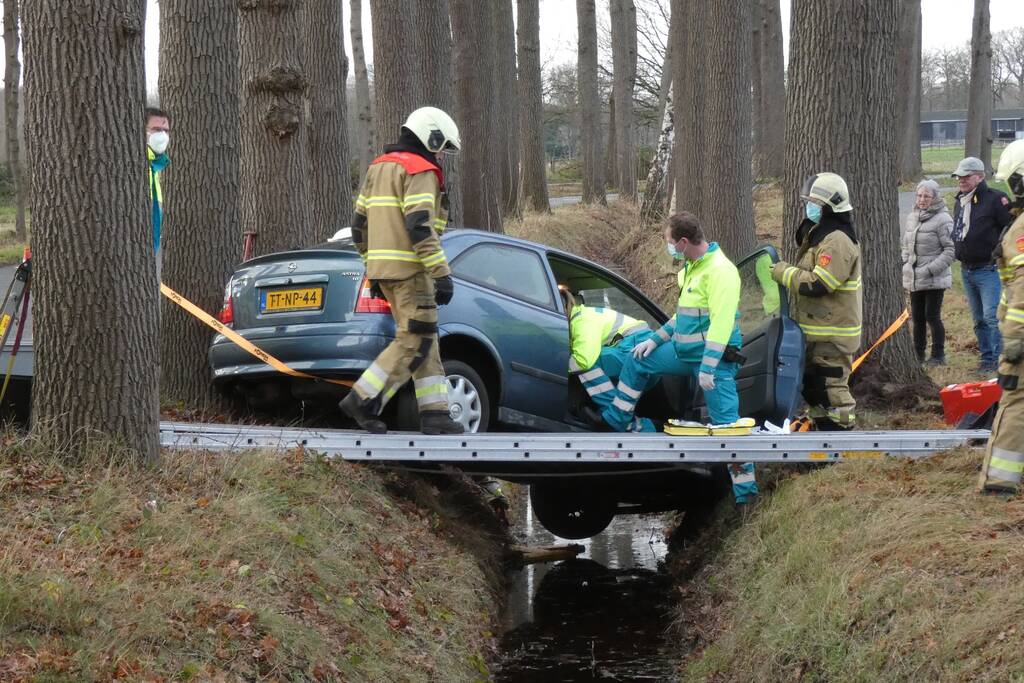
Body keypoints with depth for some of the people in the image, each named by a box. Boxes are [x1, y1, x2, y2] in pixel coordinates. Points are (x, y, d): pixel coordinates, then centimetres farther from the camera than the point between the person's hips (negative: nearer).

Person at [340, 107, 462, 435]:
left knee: (424, 341, 12)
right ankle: (363, 400, -11)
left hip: (383, 269, 10)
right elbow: (419, 227, -20)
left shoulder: (378, 168, 20)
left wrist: (372, 268, 26)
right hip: (409, 269, -10)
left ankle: (434, 413, 9)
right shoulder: (420, 171, -9)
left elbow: (359, 224, 21)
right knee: (413, 343, -7)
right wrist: (441, 274, -20)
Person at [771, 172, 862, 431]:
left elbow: (817, 284, -25)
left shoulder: (837, 241, -19)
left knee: (831, 386, -9)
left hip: (833, 335, -11)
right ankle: (822, 427, 26)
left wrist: (784, 272, -14)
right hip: (818, 332, 11)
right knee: (813, 386, 17)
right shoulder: (819, 235, 17)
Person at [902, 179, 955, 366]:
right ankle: (918, 354, 21)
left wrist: (930, 269, -18)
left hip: (935, 279, -7)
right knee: (917, 317, 11)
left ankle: (938, 355, 6)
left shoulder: (942, 219, -10)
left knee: (932, 316, -4)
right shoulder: (912, 217, 12)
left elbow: (949, 251, -13)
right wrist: (905, 265, 5)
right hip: (914, 278, 7)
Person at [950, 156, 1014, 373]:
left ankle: (998, 360, -10)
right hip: (966, 271, 8)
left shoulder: (994, 199, -12)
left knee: (992, 316, -14)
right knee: (979, 320, 13)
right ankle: (987, 358, 19)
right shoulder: (959, 202, 14)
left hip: (988, 269, -8)